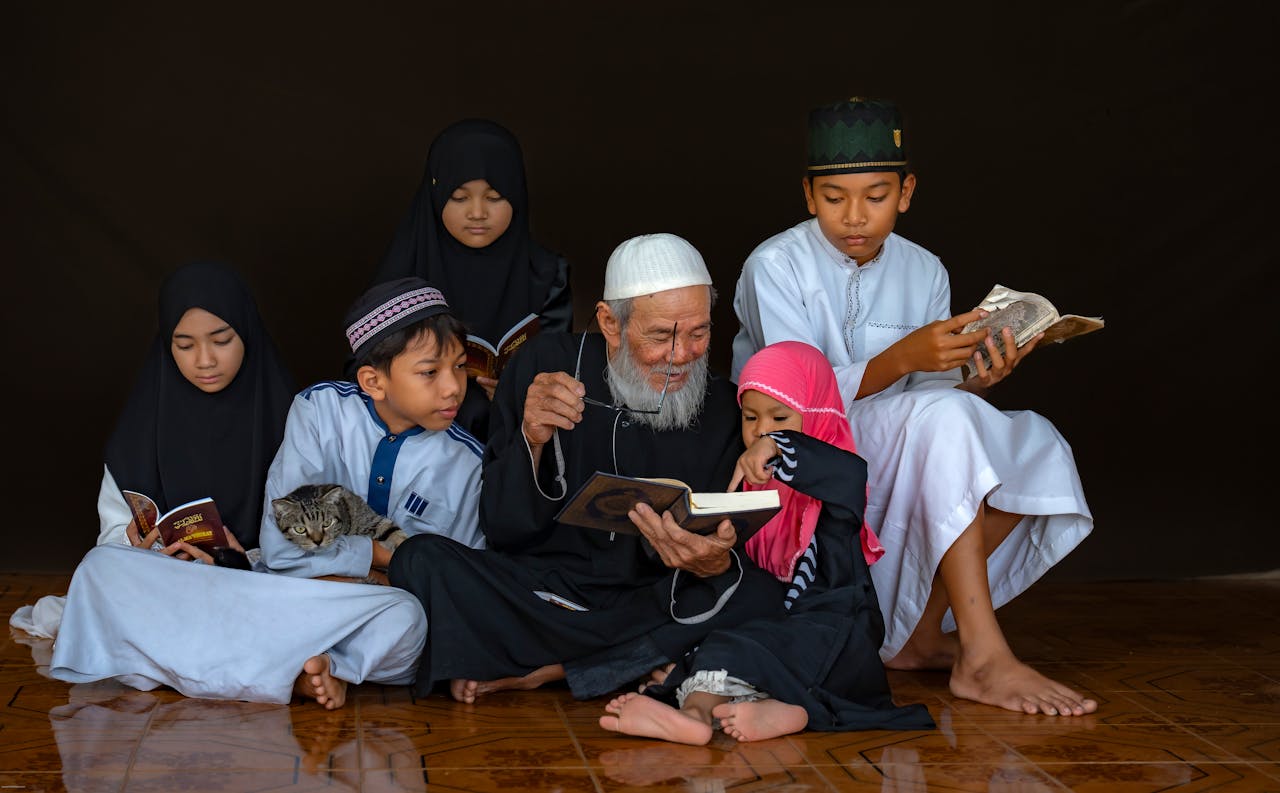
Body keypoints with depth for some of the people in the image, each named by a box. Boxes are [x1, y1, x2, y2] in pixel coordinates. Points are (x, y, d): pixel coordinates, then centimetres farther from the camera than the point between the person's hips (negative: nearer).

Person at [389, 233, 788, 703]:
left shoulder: (720, 407, 1)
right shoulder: (547, 364, -3)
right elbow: (502, 531, -3)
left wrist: (714, 566, -28)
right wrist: (531, 440, -23)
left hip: (647, 606, 2)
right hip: (541, 592, -1)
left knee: (762, 594, -28)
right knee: (422, 561, -25)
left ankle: (549, 669, -18)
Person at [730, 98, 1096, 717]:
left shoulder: (924, 272, 7)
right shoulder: (774, 266, -10)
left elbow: (935, 393, 4)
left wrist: (976, 381, -19)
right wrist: (902, 359, -33)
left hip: (899, 477, 6)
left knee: (1035, 444, -15)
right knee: (940, 419, -32)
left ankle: (916, 636, -14)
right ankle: (983, 658, -35)